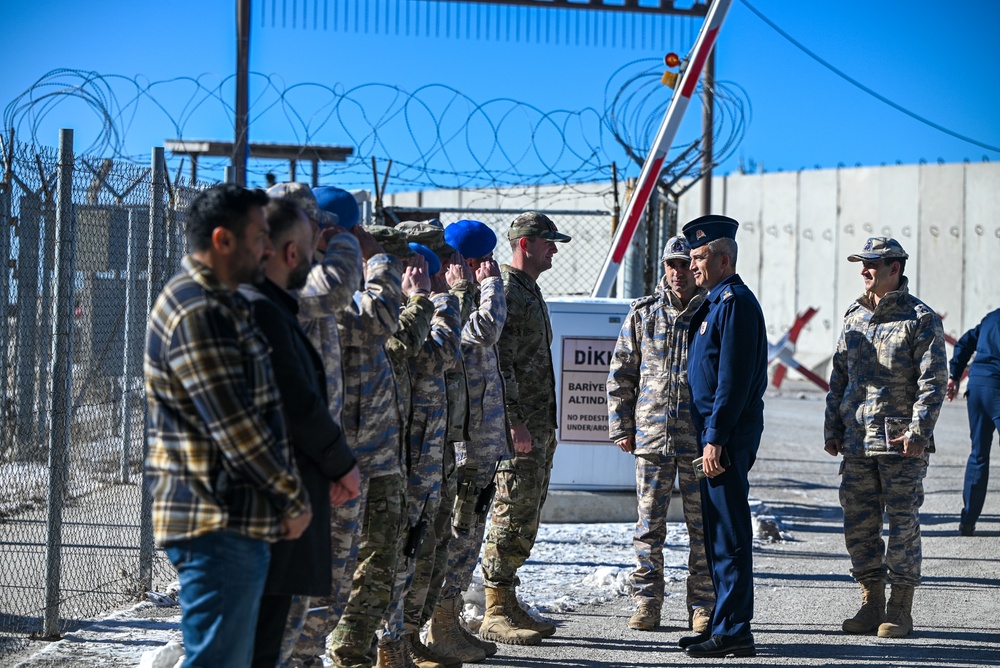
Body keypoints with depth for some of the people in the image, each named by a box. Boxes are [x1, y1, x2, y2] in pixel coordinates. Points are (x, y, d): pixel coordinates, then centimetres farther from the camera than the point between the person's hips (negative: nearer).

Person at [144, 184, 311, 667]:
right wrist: (295, 500, -9)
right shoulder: (197, 312, -17)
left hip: (235, 522, 11)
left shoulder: (219, 304, 18)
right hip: (218, 523, -11)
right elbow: (236, 428, -19)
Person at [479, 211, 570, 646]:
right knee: (511, 515, -10)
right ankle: (495, 614, -8)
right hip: (518, 427, -10)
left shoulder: (531, 291, 20)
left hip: (540, 426, 10)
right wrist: (514, 421, -24)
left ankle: (509, 605, 17)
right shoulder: (506, 291, -12)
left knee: (527, 517, 12)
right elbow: (498, 362, -19)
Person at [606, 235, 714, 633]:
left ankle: (703, 606, 10)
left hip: (700, 438, -1)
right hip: (651, 435, 1)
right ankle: (646, 603, 11)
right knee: (649, 523, 4)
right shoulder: (643, 313, 7)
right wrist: (621, 428, 5)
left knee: (703, 525, 3)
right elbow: (621, 373, 11)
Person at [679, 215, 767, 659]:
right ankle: (723, 626, 19)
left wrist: (716, 437, -22)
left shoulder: (734, 301, -14)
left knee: (729, 536, -8)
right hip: (715, 433, 11)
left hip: (726, 437, -11)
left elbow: (734, 377, -20)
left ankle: (733, 631, -6)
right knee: (717, 534, 13)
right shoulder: (716, 302, 18)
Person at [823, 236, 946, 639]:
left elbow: (933, 382, -9)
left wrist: (918, 432, -17)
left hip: (901, 443, -6)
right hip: (857, 441, 6)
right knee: (858, 526, 7)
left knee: (903, 523, -2)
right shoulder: (855, 317, 14)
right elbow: (839, 377, 19)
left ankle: (900, 610, 5)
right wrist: (832, 429, 12)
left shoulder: (920, 319, -4)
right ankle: (871, 604, 17)